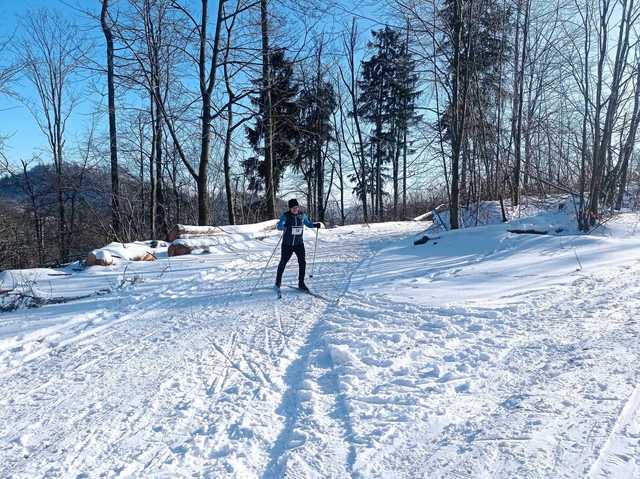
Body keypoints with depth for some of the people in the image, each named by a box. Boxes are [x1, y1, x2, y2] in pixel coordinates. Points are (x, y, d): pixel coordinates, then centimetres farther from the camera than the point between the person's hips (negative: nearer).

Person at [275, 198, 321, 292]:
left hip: (299, 243, 3)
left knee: (302, 262, -5)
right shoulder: (285, 216, -11)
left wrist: (315, 225, -2)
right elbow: (279, 226, -21)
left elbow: (308, 224, 17)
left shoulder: (302, 216, 0)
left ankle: (301, 283, 8)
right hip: (287, 244, -3)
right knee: (283, 262, 8)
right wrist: (284, 226, -43)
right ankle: (278, 281, 28)